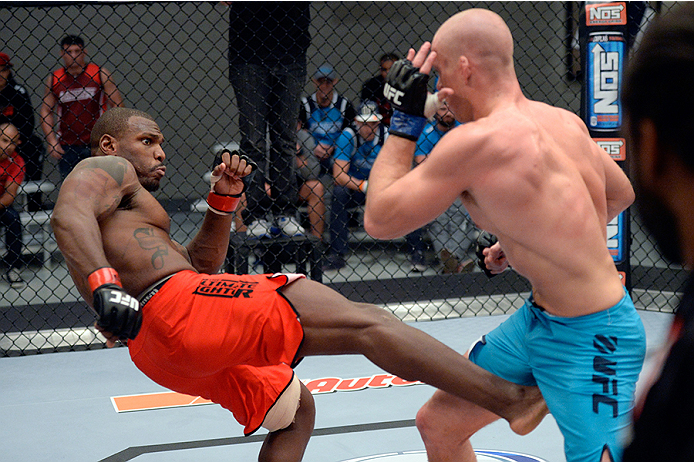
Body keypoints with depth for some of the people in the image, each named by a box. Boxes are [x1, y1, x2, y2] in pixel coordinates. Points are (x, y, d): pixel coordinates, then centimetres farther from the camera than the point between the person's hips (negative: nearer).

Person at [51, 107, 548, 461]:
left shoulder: (127, 209, 34)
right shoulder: (107, 170, 6)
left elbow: (201, 263, 32)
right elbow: (69, 215, -18)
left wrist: (223, 201, 21)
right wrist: (104, 286, -32)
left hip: (165, 353, 11)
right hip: (180, 304, -11)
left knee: (295, 408, 25)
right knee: (363, 322, -16)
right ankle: (508, 396, -23)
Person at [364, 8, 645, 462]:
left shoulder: (474, 141, -25)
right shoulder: (565, 121, 0)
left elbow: (379, 219, -14)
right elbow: (621, 194, 18)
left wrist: (405, 120, -7)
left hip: (589, 343, -9)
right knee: (437, 424, 17)